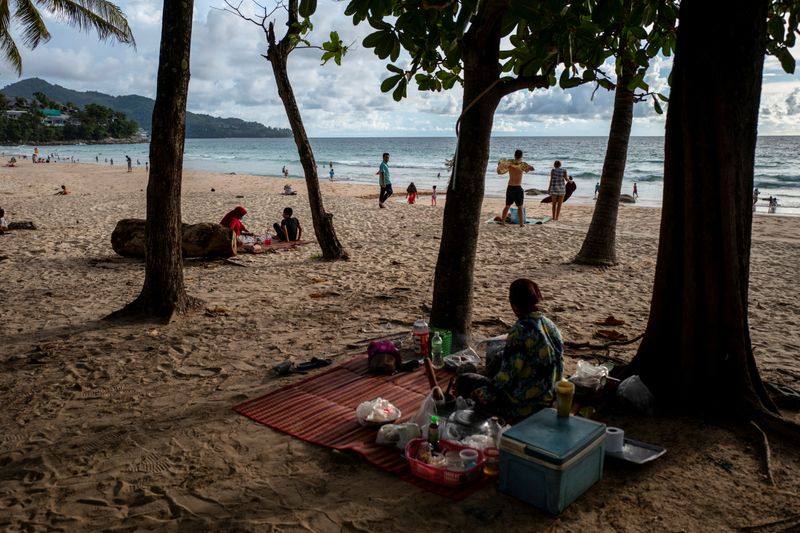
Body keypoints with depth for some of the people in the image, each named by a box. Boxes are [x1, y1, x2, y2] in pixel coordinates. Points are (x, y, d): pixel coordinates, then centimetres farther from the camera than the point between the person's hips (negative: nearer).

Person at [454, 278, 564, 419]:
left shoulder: (520, 332, -24)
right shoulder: (550, 325, 0)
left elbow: (507, 375, -24)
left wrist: (481, 394, -10)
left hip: (523, 405, -8)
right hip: (547, 398, 8)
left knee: (462, 380, 4)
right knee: (494, 365, 27)